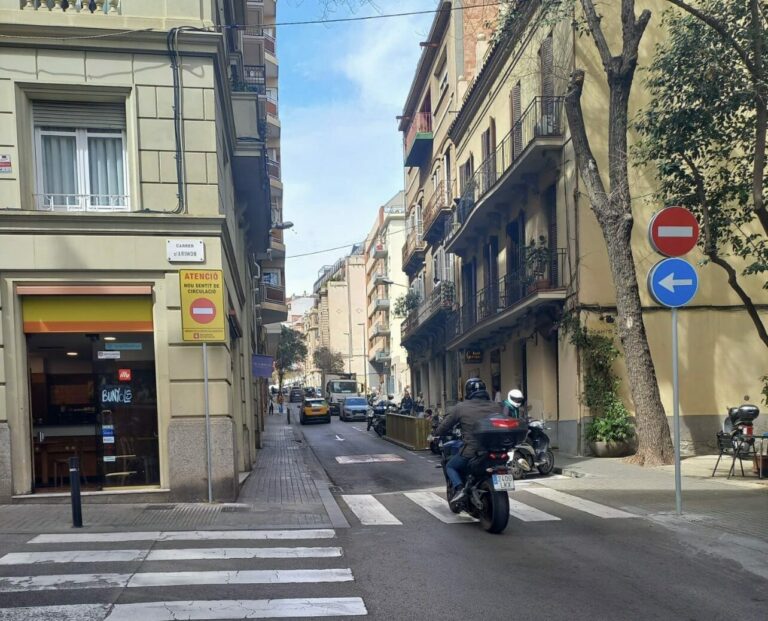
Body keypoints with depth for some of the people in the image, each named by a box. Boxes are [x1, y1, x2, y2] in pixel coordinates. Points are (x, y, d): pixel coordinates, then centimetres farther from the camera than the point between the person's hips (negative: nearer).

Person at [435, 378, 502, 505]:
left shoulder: (460, 407, -2)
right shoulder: (495, 406, 6)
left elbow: (443, 428, 2)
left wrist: (438, 433, 24)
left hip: (471, 450, -3)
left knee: (450, 466, 20)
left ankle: (459, 488, -6)